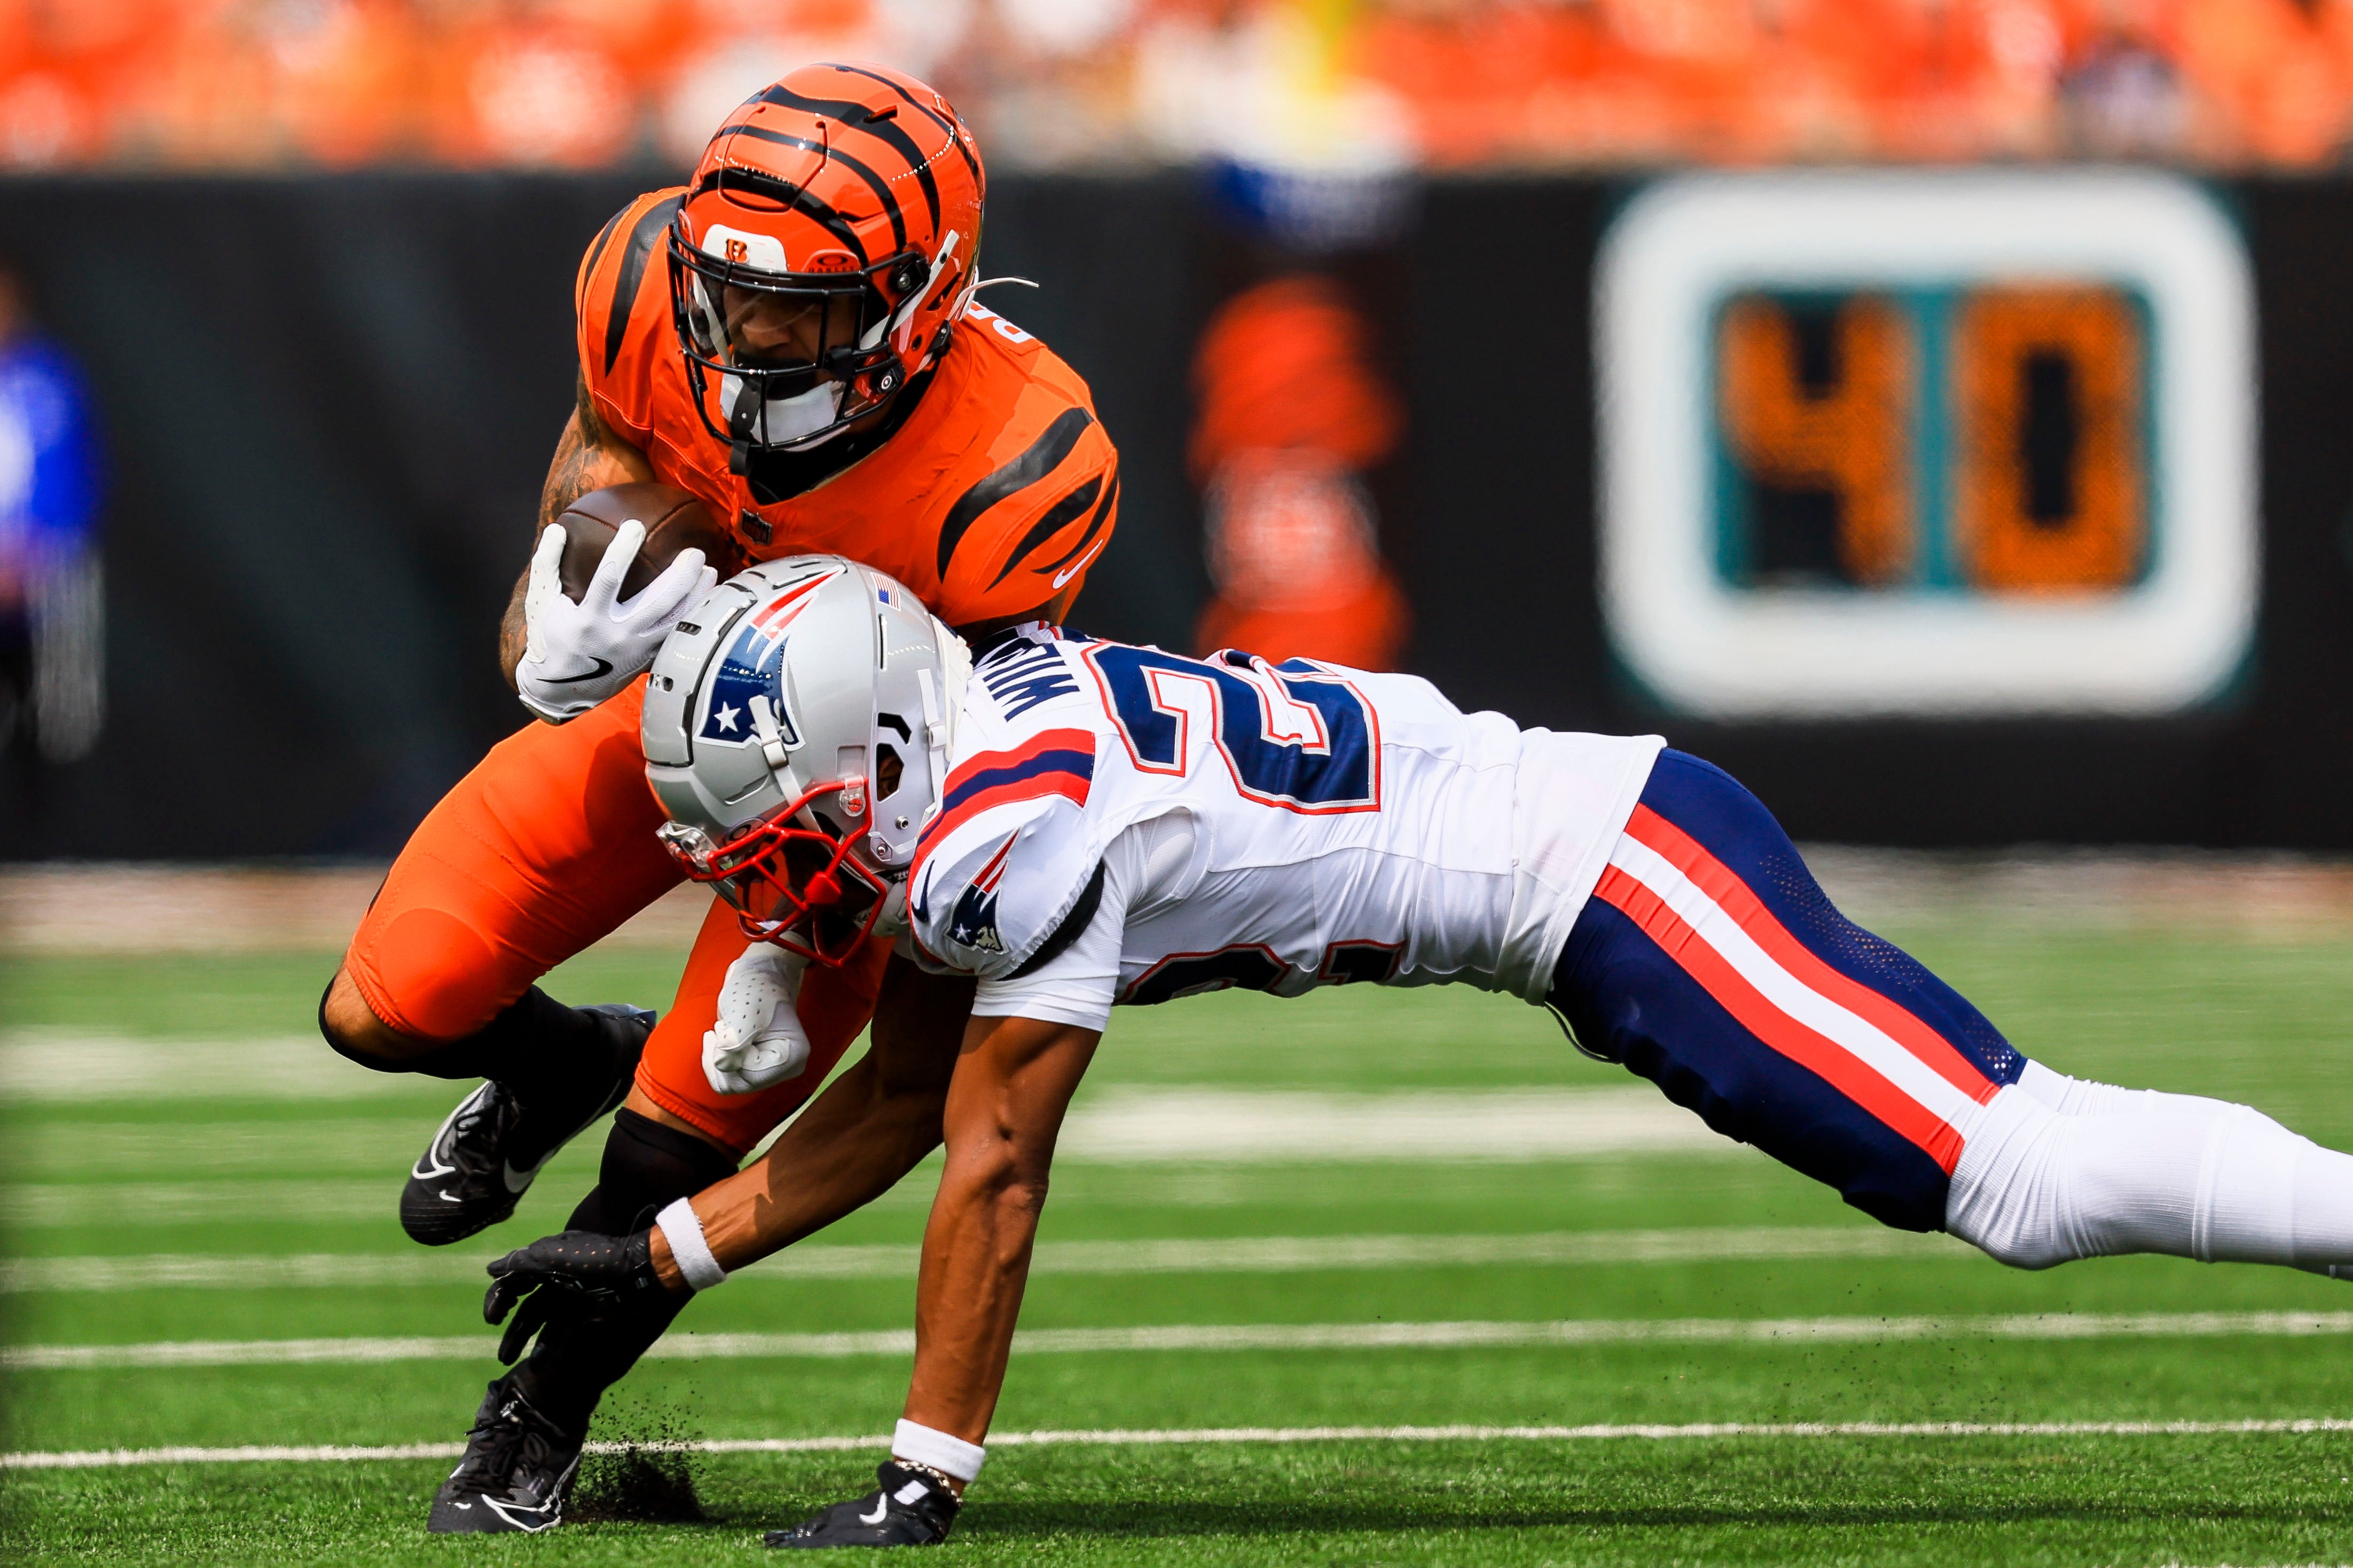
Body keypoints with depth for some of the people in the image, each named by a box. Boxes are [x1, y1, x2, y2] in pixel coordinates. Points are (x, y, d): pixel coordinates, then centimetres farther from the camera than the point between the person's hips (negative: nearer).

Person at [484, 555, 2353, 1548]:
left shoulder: (1016, 834, -18)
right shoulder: (991, 728, 10)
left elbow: (993, 1171, -14)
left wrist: (927, 1480, -8)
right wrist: (666, 1256, 19)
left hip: (1618, 880, -8)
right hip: (1609, 837, 8)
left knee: (2013, 1175, -17)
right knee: (2006, 1159, 9)